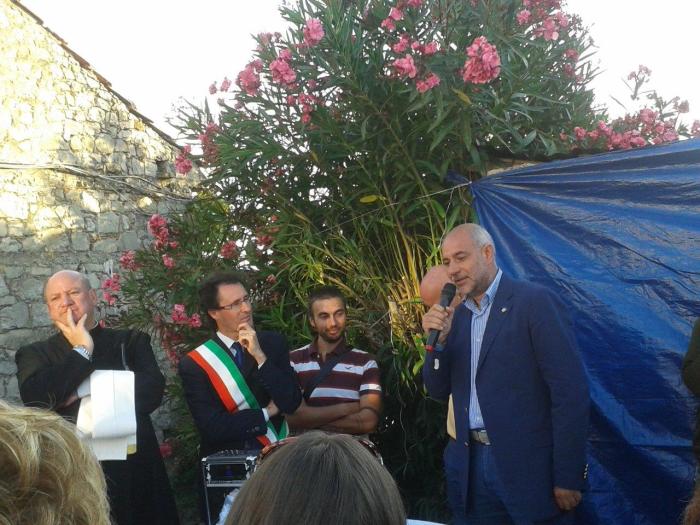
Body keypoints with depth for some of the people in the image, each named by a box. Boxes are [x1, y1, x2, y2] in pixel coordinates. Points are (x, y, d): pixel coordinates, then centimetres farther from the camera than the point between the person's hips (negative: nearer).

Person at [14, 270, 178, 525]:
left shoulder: (131, 341, 8)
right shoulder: (35, 354, 8)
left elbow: (152, 392, -8)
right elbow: (35, 399, -11)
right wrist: (82, 351, -6)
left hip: (134, 469, 1)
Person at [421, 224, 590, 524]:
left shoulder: (535, 302, -10)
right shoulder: (457, 316, 11)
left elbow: (570, 389, -14)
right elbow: (439, 391, 11)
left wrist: (568, 476, -16)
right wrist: (438, 339, -6)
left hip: (528, 466, -6)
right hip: (472, 465, 6)